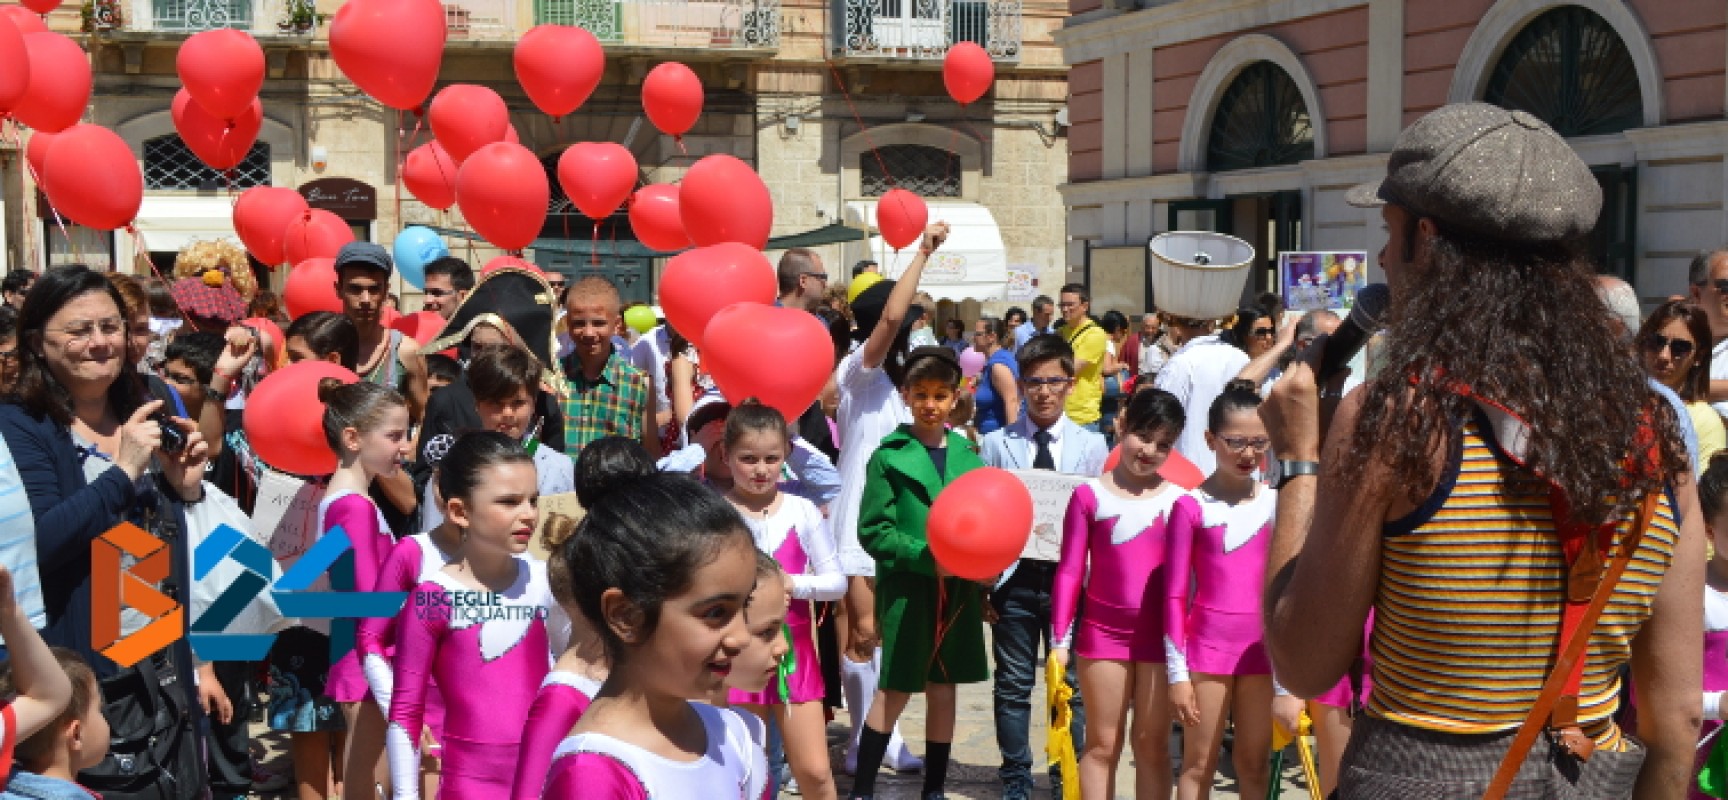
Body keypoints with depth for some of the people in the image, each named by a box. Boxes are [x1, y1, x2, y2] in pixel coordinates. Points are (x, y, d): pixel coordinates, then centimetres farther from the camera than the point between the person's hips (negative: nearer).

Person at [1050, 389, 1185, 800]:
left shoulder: (1178, 501, -1)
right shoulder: (1090, 495, -3)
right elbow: (1069, 571, -2)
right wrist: (1059, 640, -4)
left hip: (1159, 635, 1)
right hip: (1103, 632, -1)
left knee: (1153, 745, 10)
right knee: (1102, 745, 9)